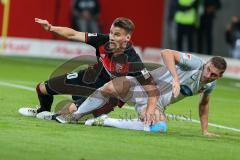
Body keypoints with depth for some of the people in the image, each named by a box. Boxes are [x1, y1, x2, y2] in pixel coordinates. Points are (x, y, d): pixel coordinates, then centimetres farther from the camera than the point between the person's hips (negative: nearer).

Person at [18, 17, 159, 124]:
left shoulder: (133, 62, -33)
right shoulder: (104, 41, -20)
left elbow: (152, 89, -30)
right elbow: (74, 35, -14)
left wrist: (150, 112, -42)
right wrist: (50, 28, -24)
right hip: (90, 78, 5)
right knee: (42, 88, 12)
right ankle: (44, 111, 47)